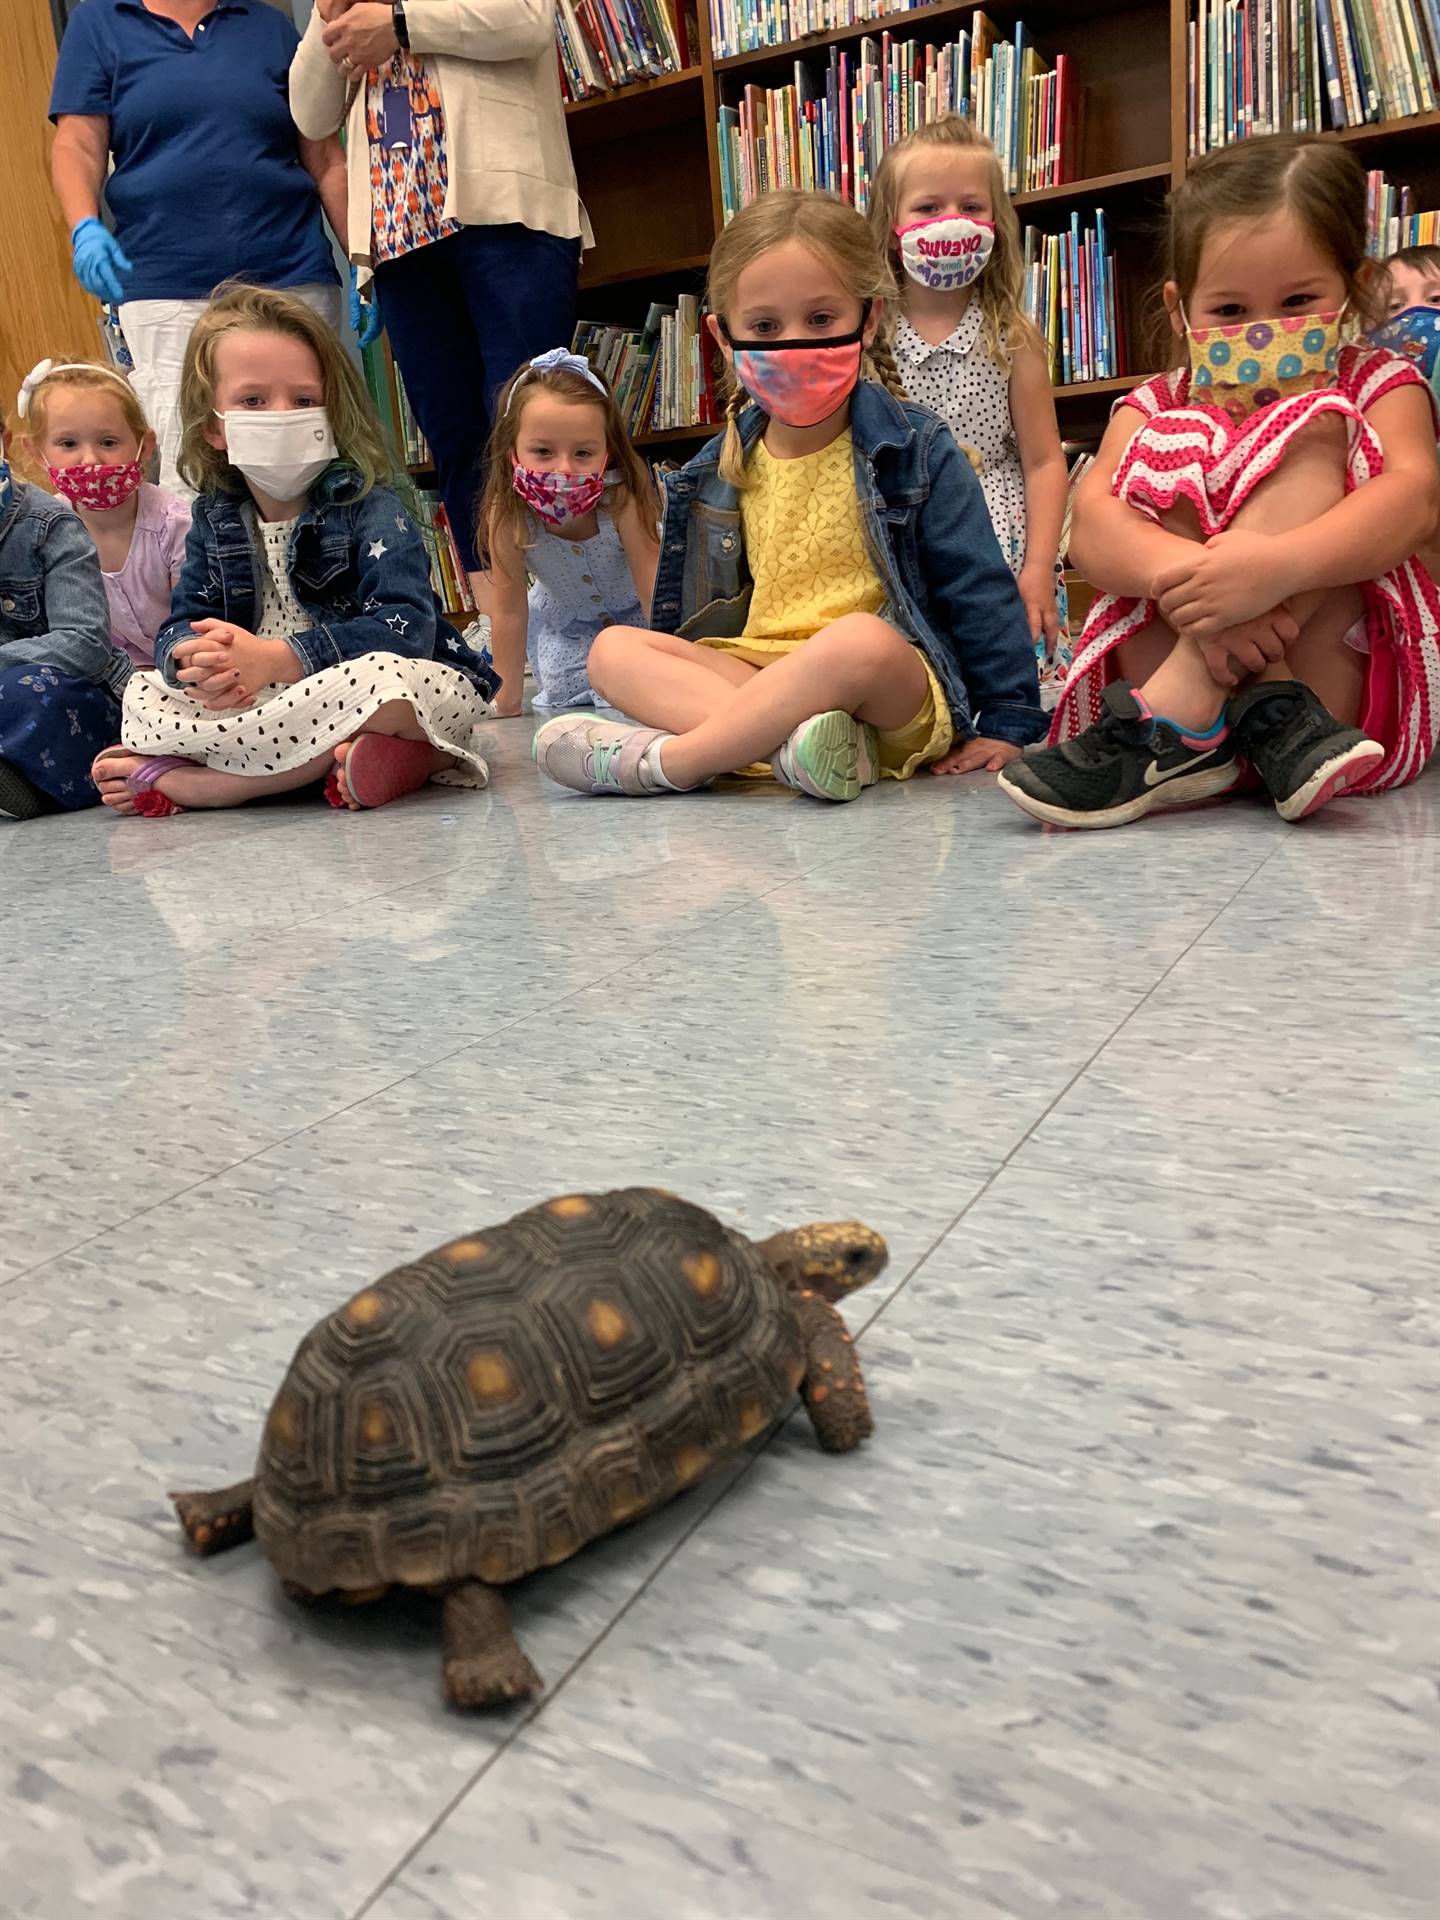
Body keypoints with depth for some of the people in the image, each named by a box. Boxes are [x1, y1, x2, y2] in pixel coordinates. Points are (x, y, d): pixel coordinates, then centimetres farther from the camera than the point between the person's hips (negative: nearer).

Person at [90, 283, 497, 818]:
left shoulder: (368, 509, -10)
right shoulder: (215, 519, 7)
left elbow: (405, 628, -24)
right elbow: (180, 627, 1)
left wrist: (272, 658, -30)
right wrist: (197, 661, -26)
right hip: (265, 697, 5)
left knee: (380, 677, -38)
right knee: (143, 692, -2)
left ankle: (176, 780, -26)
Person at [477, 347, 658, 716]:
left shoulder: (622, 502, -35)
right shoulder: (507, 517, -30)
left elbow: (654, 590, -29)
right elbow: (508, 611, -22)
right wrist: (510, 695, -19)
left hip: (634, 613, -1)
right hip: (563, 622, 1)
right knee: (565, 697, -10)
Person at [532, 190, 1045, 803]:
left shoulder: (915, 449, -1)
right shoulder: (723, 471, 12)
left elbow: (981, 590, -3)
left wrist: (1007, 722, -7)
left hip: (897, 697, -5)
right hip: (755, 677, 5)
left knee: (860, 639, -39)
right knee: (613, 648, -13)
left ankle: (658, 762, -27)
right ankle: (791, 736, -37)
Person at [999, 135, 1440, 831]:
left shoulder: (1378, 384, 8)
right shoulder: (1158, 405, 11)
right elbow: (1090, 525, -11)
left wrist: (1275, 564, -37)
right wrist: (1185, 575, -33)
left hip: (1338, 672, -1)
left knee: (1312, 432, -17)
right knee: (1175, 443, -11)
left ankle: (1169, 718, -34)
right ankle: (1271, 720, -28)